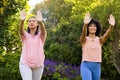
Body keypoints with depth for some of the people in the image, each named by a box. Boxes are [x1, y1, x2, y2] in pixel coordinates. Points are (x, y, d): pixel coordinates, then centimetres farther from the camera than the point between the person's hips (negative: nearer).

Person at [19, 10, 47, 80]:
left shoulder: (41, 35, 0)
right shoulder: (25, 35, 1)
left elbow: (43, 31, -24)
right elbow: (21, 31, -22)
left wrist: (40, 22, -47)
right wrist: (22, 21, -44)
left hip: (38, 65, 1)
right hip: (25, 64, -1)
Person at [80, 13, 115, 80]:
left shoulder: (100, 40, 4)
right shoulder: (84, 39, -1)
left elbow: (107, 34, -17)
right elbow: (83, 33, -25)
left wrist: (111, 26, -39)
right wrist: (85, 24, -48)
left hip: (97, 67, 4)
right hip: (86, 66, -3)